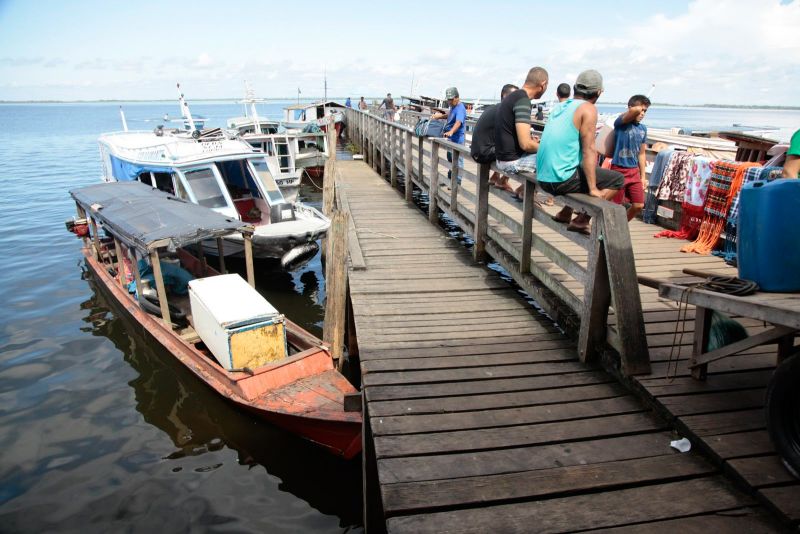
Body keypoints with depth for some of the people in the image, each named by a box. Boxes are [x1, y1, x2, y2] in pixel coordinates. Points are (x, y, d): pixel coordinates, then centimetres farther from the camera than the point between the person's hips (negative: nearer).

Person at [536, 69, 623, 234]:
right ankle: (581, 221, -3)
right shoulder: (588, 109, -7)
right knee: (617, 179, 4)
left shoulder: (560, 106, 15)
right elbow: (588, 150, -14)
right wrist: (593, 189, -14)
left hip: (543, 178, 8)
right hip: (562, 179, -8)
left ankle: (565, 213, 21)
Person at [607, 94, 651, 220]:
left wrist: (643, 177, 12)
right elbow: (635, 111, -33)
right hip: (619, 170, -6)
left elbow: (641, 154, 14)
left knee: (639, 205, 7)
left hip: (634, 171, 6)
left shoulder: (643, 129, 9)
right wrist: (636, 109, -8)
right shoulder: (621, 122, -11)